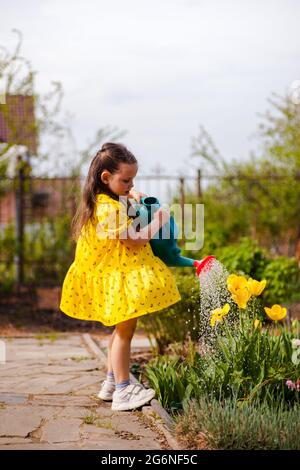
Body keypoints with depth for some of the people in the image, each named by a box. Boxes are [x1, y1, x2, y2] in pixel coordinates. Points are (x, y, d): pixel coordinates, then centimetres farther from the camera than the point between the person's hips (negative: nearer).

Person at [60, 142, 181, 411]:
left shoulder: (110, 198, 6)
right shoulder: (109, 209, -25)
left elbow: (124, 192, 32)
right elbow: (136, 238, -23)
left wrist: (132, 194, 10)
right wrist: (160, 219, -11)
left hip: (119, 274, 11)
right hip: (118, 279, -11)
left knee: (122, 328, 19)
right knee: (125, 330, -7)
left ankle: (112, 383, 27)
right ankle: (122, 391, -2)